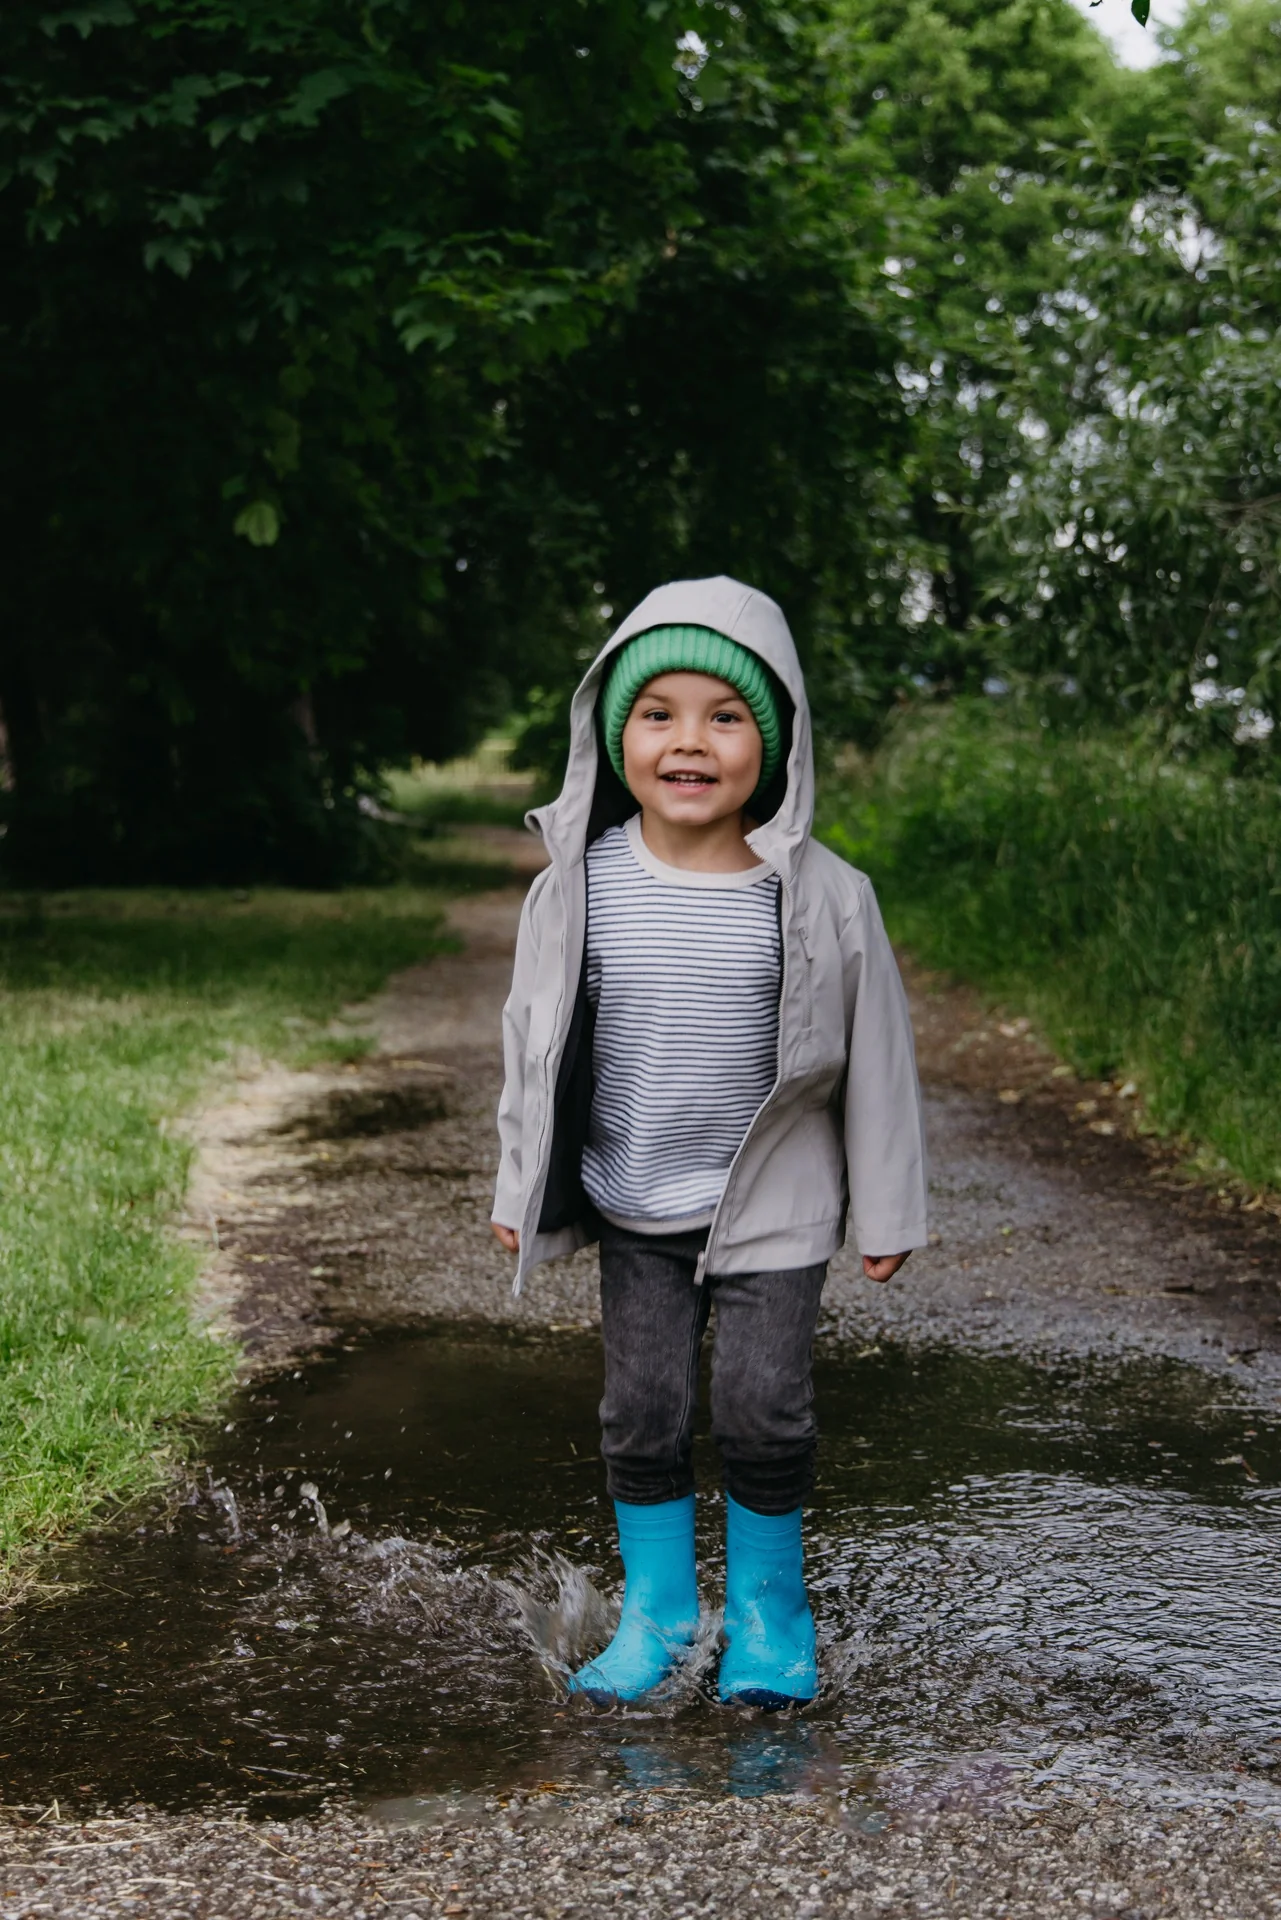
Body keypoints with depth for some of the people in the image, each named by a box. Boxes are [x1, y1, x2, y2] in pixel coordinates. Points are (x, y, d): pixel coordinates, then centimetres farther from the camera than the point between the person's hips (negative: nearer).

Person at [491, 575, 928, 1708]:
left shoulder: (820, 895, -12)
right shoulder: (582, 888, -8)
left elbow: (875, 1052, -2)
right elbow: (537, 1041, 4)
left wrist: (887, 1210, 3)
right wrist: (520, 1192, 9)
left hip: (773, 1203, -2)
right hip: (634, 1208, 2)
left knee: (763, 1407, -4)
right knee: (642, 1411, 7)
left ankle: (769, 1609, 20)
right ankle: (656, 1607, 27)